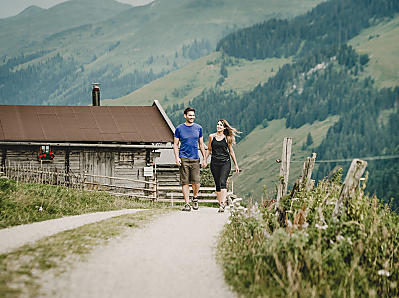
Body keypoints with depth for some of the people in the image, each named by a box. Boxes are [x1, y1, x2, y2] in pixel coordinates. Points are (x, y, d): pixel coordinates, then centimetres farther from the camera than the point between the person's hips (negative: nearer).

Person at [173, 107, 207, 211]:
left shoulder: (198, 128, 9)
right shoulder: (179, 128, 3)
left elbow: (201, 144, 15)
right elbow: (175, 145, 6)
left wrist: (204, 159, 11)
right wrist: (177, 158, -7)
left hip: (195, 159, 1)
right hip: (183, 159, -1)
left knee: (196, 183, -5)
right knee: (185, 182, -3)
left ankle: (195, 198, 21)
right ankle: (187, 203, 3)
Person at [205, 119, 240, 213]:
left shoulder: (227, 138, 3)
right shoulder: (212, 137, 8)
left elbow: (231, 151, 11)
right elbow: (209, 150, 18)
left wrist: (236, 165, 12)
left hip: (225, 163, -3)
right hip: (214, 163, 3)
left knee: (222, 182, -17)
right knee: (217, 184, 4)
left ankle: (222, 203, -26)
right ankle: (220, 203, 11)